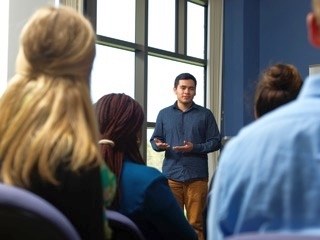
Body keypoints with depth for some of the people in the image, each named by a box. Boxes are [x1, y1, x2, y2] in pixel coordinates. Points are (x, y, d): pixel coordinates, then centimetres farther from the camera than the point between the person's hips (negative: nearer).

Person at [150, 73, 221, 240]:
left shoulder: (205, 114, 7)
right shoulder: (164, 114, 12)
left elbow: (215, 142, 4)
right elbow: (154, 139, 10)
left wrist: (194, 148, -12)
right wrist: (158, 145, -14)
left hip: (197, 176, -1)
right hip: (171, 175, 1)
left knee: (196, 223, 2)